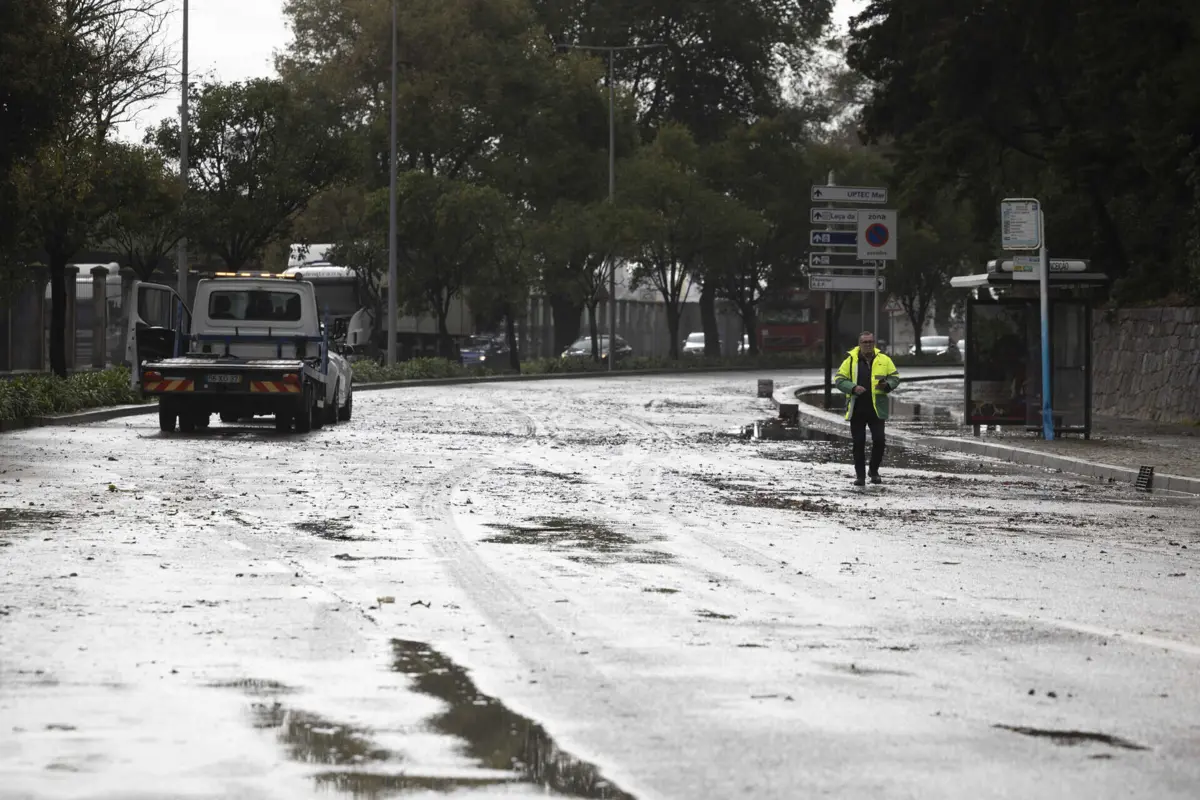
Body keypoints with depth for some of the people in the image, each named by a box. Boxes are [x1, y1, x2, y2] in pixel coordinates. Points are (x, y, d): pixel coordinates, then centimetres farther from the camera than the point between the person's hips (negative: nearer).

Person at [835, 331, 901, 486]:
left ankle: (874, 471, 16)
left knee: (879, 441, -5)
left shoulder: (884, 360, 5)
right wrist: (853, 388, -18)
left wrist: (887, 385, -14)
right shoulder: (850, 360, 1)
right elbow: (839, 380, 0)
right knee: (858, 443, 3)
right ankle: (860, 475, 12)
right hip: (857, 410, 0)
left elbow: (895, 378, 8)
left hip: (877, 409, 0)